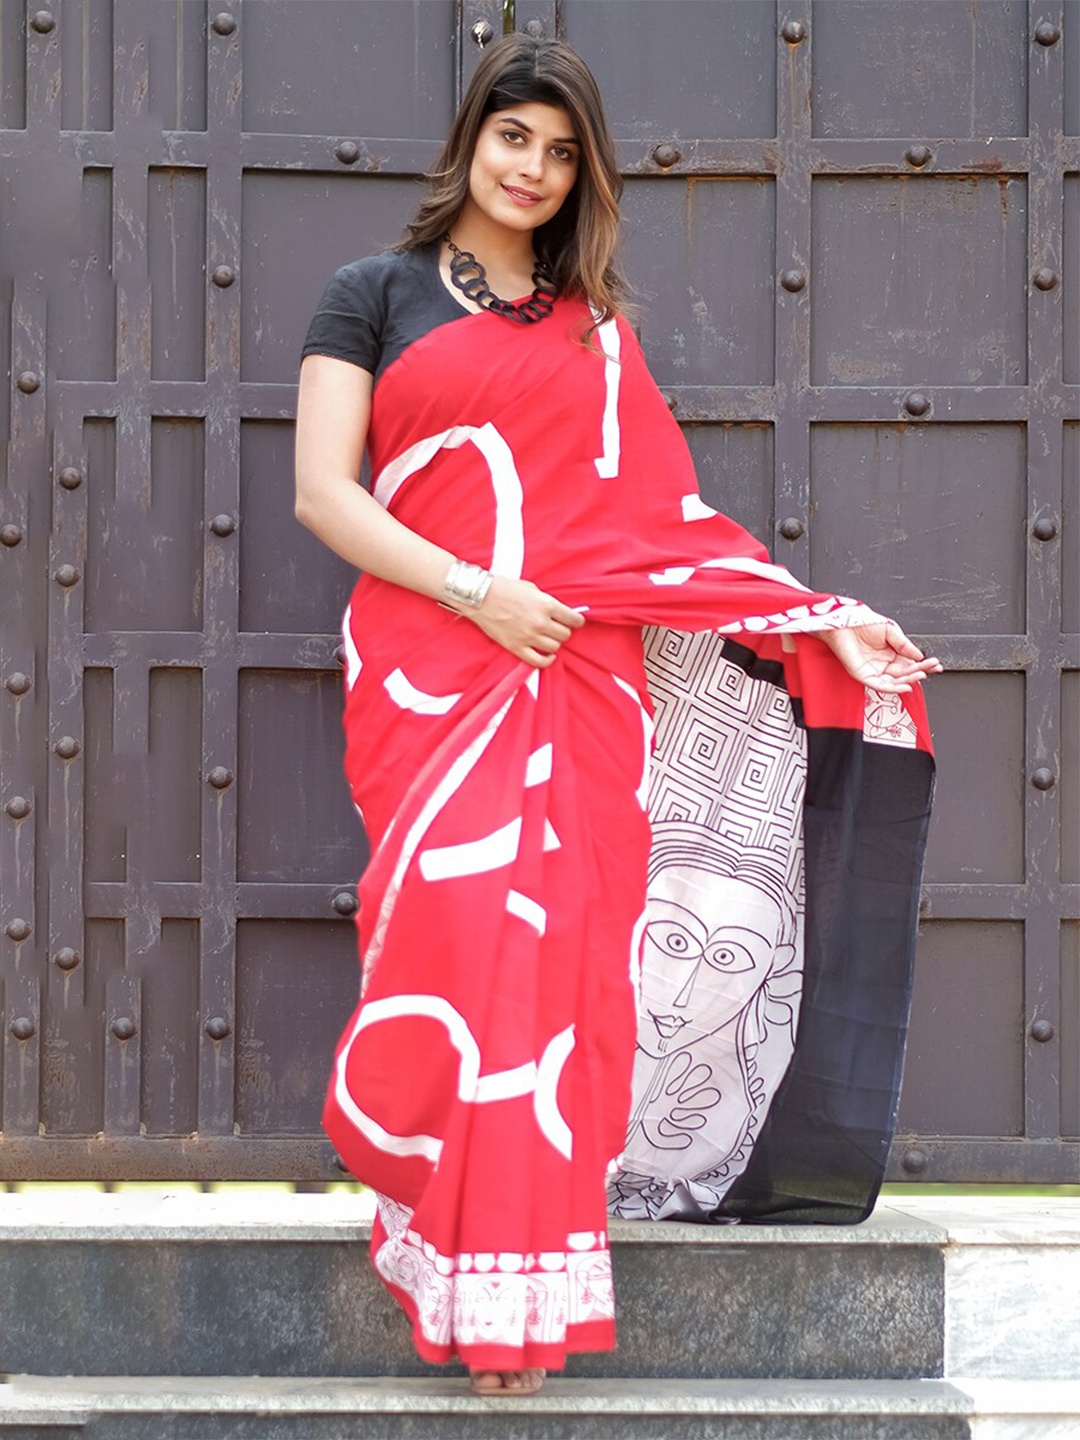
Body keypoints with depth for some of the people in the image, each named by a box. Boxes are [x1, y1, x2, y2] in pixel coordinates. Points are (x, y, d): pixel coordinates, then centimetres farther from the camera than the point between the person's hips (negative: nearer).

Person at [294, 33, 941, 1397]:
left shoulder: (595, 327, 21)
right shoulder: (376, 296, 11)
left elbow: (666, 518, 17)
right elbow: (323, 491, 1)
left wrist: (825, 622, 8)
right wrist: (475, 592, -10)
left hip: (583, 672, 3)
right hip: (430, 663, -3)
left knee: (559, 940, -8)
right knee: (460, 922, -17)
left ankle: (517, 1293, -3)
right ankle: (483, 1284, -6)